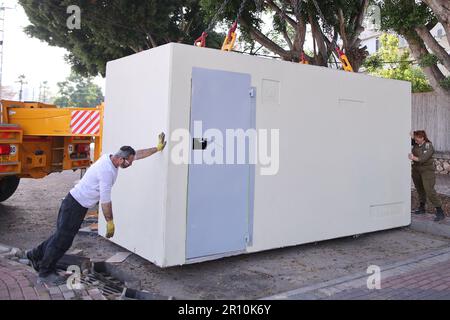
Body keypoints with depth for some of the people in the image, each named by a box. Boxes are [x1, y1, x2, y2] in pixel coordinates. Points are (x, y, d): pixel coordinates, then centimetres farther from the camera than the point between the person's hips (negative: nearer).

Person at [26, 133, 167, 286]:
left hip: (79, 205, 10)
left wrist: (157, 148, 11)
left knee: (63, 235, 19)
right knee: (63, 239, 0)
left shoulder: (111, 157, -1)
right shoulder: (107, 171, -28)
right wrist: (110, 222, -14)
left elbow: (137, 154, 10)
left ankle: (36, 255, 35)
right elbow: (105, 200, -23)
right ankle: (45, 273, 12)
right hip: (75, 205, -10)